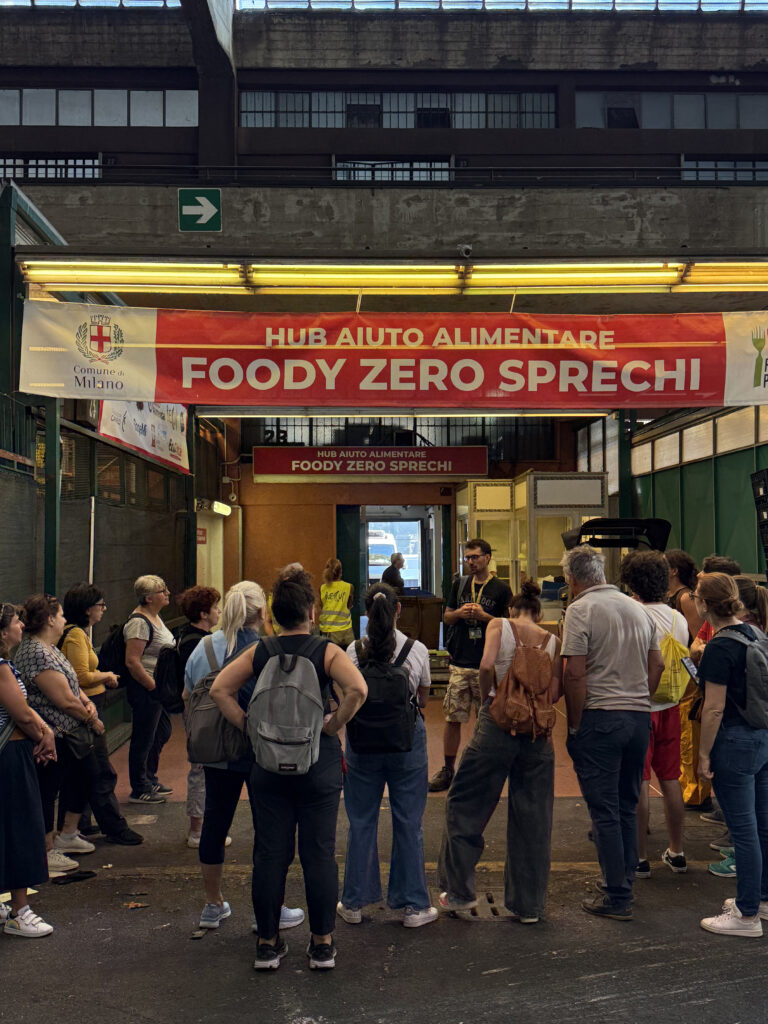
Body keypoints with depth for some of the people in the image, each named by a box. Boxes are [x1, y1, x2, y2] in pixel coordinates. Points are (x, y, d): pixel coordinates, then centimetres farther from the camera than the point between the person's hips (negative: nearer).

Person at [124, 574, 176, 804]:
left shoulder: (155, 617, 11)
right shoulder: (139, 623, -19)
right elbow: (132, 662, -25)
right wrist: (155, 687, -22)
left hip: (159, 688, 10)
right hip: (145, 690, -10)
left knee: (162, 733, 19)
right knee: (144, 739, 0)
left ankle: (150, 779, 34)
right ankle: (139, 790, 12)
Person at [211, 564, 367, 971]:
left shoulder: (259, 653, 2)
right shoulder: (326, 651, -7)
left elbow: (219, 689, -2)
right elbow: (357, 688, -23)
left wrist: (248, 726, 1)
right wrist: (334, 724, -10)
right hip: (318, 761, -2)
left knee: (269, 854, 10)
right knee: (319, 853, 7)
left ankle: (268, 943, 19)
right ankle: (322, 944, 15)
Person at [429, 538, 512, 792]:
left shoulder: (501, 589, 0)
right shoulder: (460, 584, 11)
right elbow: (446, 617, 16)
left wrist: (484, 616, -15)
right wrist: (460, 613, -5)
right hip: (459, 662, 3)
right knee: (453, 718, 5)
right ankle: (447, 770, 15)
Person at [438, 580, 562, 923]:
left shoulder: (499, 625, 1)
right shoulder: (552, 641, 8)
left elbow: (487, 666, -16)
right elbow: (556, 691, -2)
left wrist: (487, 701, -1)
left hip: (498, 724, -3)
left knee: (464, 804, 13)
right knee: (533, 817, 12)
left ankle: (459, 891, 17)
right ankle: (528, 904, 19)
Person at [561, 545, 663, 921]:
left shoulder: (580, 609, -9)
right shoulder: (638, 608, 12)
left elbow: (575, 673, -15)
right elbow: (657, 665, 15)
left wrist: (574, 725, -7)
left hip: (600, 718, -7)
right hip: (640, 717, 7)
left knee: (605, 809, 0)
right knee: (628, 806, 17)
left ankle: (617, 897, 4)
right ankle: (623, 880, 26)